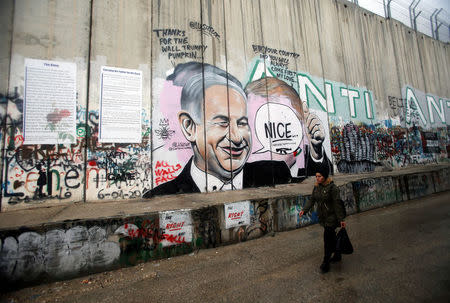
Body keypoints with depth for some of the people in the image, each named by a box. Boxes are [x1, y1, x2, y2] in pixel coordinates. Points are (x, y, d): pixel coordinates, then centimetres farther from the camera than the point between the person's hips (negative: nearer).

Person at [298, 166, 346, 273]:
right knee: (331, 237, 20)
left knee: (327, 238, -5)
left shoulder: (332, 187, -17)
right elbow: (312, 200, 5)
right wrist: (304, 210, -6)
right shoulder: (316, 187, 4)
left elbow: (337, 204, -15)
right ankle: (337, 255, 40)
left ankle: (326, 262, 7)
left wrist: (341, 219, -12)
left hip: (331, 217, -7)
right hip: (322, 217, 7)